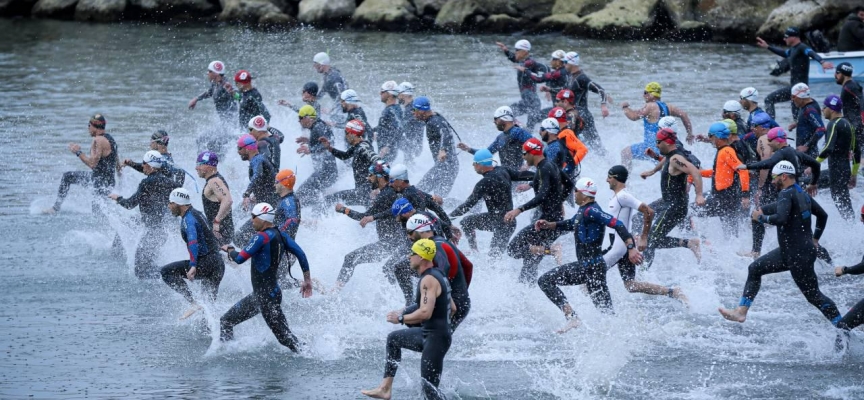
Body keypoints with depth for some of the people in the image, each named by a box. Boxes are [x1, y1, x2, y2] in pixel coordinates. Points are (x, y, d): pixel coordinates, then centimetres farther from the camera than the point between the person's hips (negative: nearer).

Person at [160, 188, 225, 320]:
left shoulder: (188, 219, -11)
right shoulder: (197, 214, 18)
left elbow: (193, 241, -27)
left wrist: (193, 266, -37)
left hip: (206, 263, -9)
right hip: (218, 265, 9)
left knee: (166, 272, -10)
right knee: (209, 306, 12)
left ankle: (193, 303, -16)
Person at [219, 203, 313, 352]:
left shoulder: (262, 237, -19)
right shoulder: (280, 236, 6)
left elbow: (240, 258, -21)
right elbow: (301, 254, 5)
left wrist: (229, 250, 0)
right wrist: (307, 280, 13)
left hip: (267, 297, -10)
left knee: (285, 337, -4)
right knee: (226, 321, 15)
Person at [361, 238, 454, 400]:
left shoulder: (428, 280, -19)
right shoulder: (438, 275, 12)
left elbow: (425, 313, -30)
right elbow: (452, 308, 19)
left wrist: (400, 318, -16)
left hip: (436, 338, -11)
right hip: (428, 333, 11)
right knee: (393, 339, 27)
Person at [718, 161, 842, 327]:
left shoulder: (786, 194, -15)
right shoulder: (803, 194, 12)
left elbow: (781, 218, -32)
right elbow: (822, 215, 23)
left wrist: (761, 217, -15)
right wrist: (815, 238, 29)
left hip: (799, 256, -10)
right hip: (788, 251, 10)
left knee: (813, 295, -5)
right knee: (755, 269, 12)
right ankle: (741, 311, 12)